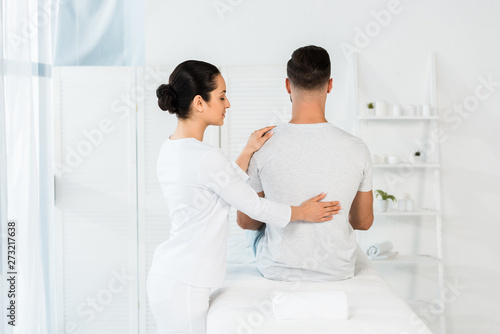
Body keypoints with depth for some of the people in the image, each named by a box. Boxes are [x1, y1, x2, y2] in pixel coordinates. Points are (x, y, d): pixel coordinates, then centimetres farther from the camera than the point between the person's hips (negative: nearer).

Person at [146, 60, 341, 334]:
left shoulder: (169, 149, 7)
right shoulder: (206, 158, -21)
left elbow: (226, 185, 14)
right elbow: (253, 206, -10)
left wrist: (248, 152, 4)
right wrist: (303, 212, 4)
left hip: (164, 275, 9)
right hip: (184, 286, -9)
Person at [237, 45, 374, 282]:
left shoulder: (262, 146, -19)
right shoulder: (356, 149, -15)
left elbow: (245, 221, -7)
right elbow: (363, 222, -2)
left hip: (277, 271, -1)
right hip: (338, 271, 2)